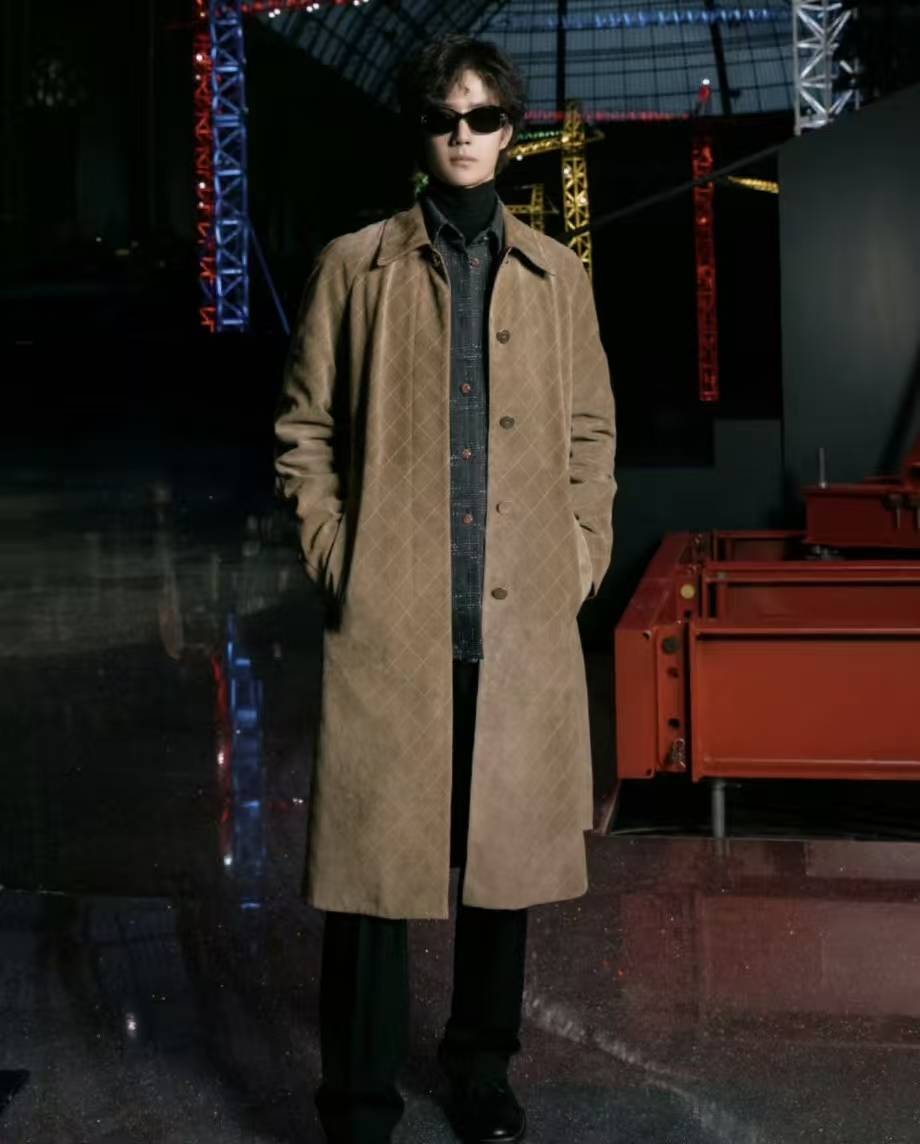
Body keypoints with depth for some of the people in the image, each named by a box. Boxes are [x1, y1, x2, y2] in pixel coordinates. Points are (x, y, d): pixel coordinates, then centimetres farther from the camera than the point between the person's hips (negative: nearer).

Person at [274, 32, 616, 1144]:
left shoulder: (556, 275, 12)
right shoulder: (355, 265, 6)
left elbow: (590, 434, 14)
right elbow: (305, 432, 6)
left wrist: (579, 563, 5)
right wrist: (335, 564, -2)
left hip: (525, 623, 2)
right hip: (388, 623, -2)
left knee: (508, 852, 10)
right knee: (371, 856, 1)